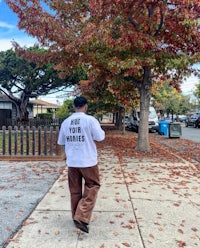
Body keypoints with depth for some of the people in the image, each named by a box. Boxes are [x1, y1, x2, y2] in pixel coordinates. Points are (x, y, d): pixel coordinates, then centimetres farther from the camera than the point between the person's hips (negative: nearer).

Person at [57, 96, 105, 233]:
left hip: (71, 161, 5)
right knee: (92, 187, 9)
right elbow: (100, 137, -8)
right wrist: (100, 130, 12)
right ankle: (82, 217, 0)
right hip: (88, 161, -4)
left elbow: (61, 141, 10)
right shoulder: (90, 120, -12)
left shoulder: (66, 122, 3)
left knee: (75, 190, 15)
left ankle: (77, 216, 26)